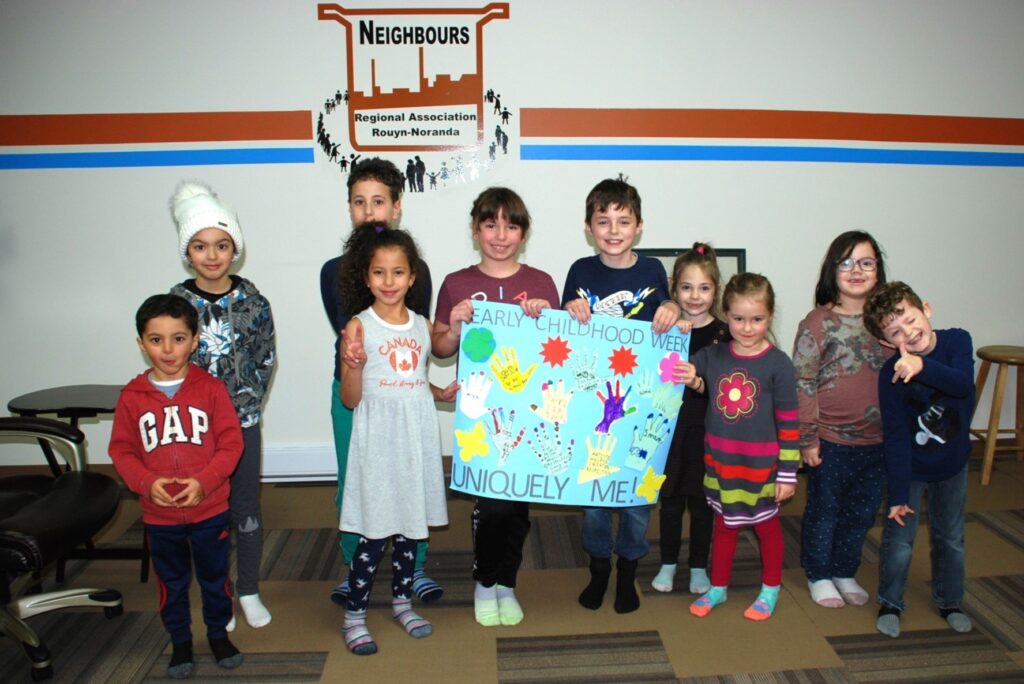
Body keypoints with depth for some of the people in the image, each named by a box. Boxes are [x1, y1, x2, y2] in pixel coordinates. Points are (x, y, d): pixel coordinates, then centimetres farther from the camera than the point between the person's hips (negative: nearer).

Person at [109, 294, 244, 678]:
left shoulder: (211, 388, -10)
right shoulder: (132, 396, -5)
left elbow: (231, 442, -10)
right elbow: (121, 450, -1)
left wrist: (204, 481, -21)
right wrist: (147, 482, -17)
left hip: (210, 508, -1)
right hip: (159, 514, 1)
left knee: (214, 577, 16)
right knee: (171, 582, 18)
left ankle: (218, 634, 38)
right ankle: (180, 642, 38)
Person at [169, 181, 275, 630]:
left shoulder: (252, 301, -4)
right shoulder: (174, 302, -5)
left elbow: (266, 360, 2)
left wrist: (248, 403, -5)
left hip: (243, 421, 0)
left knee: (246, 509, 10)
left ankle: (249, 592, 27)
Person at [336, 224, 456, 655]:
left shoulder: (422, 325, 6)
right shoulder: (359, 326, -8)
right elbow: (350, 400, -8)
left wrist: (443, 393, 2)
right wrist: (353, 365, -25)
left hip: (418, 437, 5)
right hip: (378, 440, -4)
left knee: (412, 525, 14)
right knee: (375, 532, 0)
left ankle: (402, 600, 33)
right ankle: (354, 614, 17)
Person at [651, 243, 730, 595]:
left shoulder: (724, 335, -4)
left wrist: (700, 381, -19)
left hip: (706, 430, -1)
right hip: (670, 427, 1)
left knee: (701, 500, 11)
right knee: (671, 499, 12)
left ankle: (699, 567, 29)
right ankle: (668, 563, 30)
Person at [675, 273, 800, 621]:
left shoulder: (777, 363, -14)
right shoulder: (713, 355, -6)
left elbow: (789, 422, -11)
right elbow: (693, 380, 10)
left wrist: (788, 472, -9)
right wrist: (692, 380, -15)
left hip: (761, 466, -3)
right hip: (721, 461, 3)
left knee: (766, 525, 17)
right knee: (724, 525, 19)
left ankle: (770, 589, 38)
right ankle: (718, 587, 37)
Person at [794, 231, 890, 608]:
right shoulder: (818, 323, -11)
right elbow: (803, 384, -12)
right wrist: (807, 439, -12)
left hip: (878, 439, 4)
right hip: (831, 440, -4)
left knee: (862, 512, 17)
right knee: (824, 510, 12)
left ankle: (844, 572, 38)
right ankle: (818, 575, 32)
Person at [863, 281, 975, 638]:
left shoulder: (957, 341, -17)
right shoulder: (891, 375, -26)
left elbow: (964, 384, -36)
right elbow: (895, 437, -22)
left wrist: (923, 366, -53)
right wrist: (898, 493, -18)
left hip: (953, 463, 3)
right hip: (909, 466, -3)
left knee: (950, 539, 19)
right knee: (899, 541, 2)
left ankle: (949, 602, 41)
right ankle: (890, 604, 26)